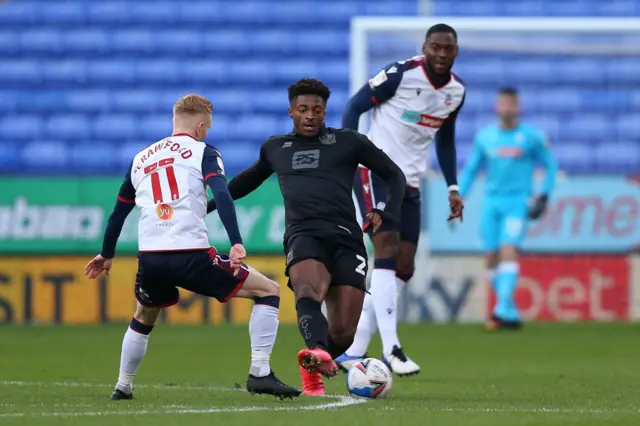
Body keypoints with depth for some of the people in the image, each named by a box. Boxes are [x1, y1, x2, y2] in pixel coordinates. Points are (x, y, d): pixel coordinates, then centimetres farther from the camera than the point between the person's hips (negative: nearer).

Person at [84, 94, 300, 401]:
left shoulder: (141, 159, 22)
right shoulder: (203, 153, 7)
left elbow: (119, 211, 31)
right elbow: (222, 196, -12)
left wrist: (107, 255, 44)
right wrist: (236, 243, -20)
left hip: (150, 259, 5)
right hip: (191, 256, -5)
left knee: (143, 319, 35)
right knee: (268, 291, 6)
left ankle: (122, 387, 34)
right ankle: (260, 373, -5)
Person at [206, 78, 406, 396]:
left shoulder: (348, 142, 14)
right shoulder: (275, 148, 24)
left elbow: (394, 176, 18)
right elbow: (250, 179, 44)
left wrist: (386, 214, 1)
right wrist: (210, 203, 45)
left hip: (345, 236, -1)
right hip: (303, 235, 1)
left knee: (343, 332, -11)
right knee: (308, 291, -36)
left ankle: (312, 368, 21)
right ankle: (317, 351, -63)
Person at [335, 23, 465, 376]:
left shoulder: (456, 91, 6)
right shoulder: (401, 74, -13)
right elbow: (354, 107, -7)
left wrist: (452, 187, 13)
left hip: (410, 181, 7)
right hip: (376, 170, -7)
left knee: (403, 268, 2)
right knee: (387, 251, -20)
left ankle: (352, 351, 8)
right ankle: (391, 349, -25)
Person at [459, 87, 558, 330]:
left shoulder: (532, 136, 1)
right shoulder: (485, 137, 9)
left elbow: (551, 165, 9)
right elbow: (471, 169, 18)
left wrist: (544, 196, -1)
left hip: (517, 203, -4)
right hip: (491, 202, 4)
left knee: (508, 251, -20)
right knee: (492, 259, 0)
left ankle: (503, 311, -27)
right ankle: (511, 314, 11)